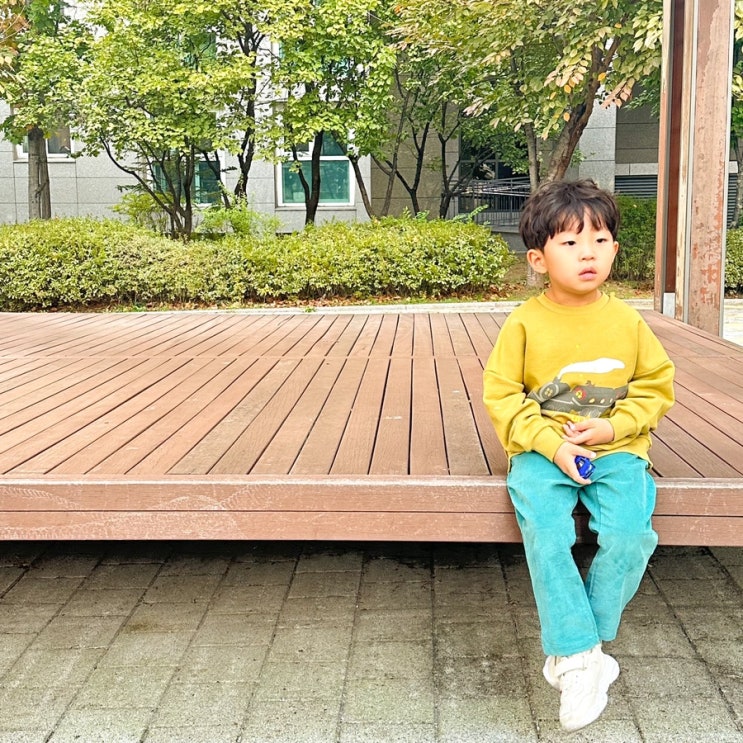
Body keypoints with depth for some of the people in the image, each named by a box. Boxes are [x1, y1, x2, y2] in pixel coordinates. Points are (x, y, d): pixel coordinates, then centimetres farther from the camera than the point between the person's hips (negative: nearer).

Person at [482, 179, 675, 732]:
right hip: (543, 449, -1)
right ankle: (580, 656, -12)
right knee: (544, 531, -27)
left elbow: (657, 385, 8)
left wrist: (613, 426, -9)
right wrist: (551, 444, -15)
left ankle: (570, 650, -4)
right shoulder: (525, 323, -5)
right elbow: (502, 395, -3)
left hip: (616, 449, 1)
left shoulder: (627, 321, 1)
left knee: (630, 533, -23)